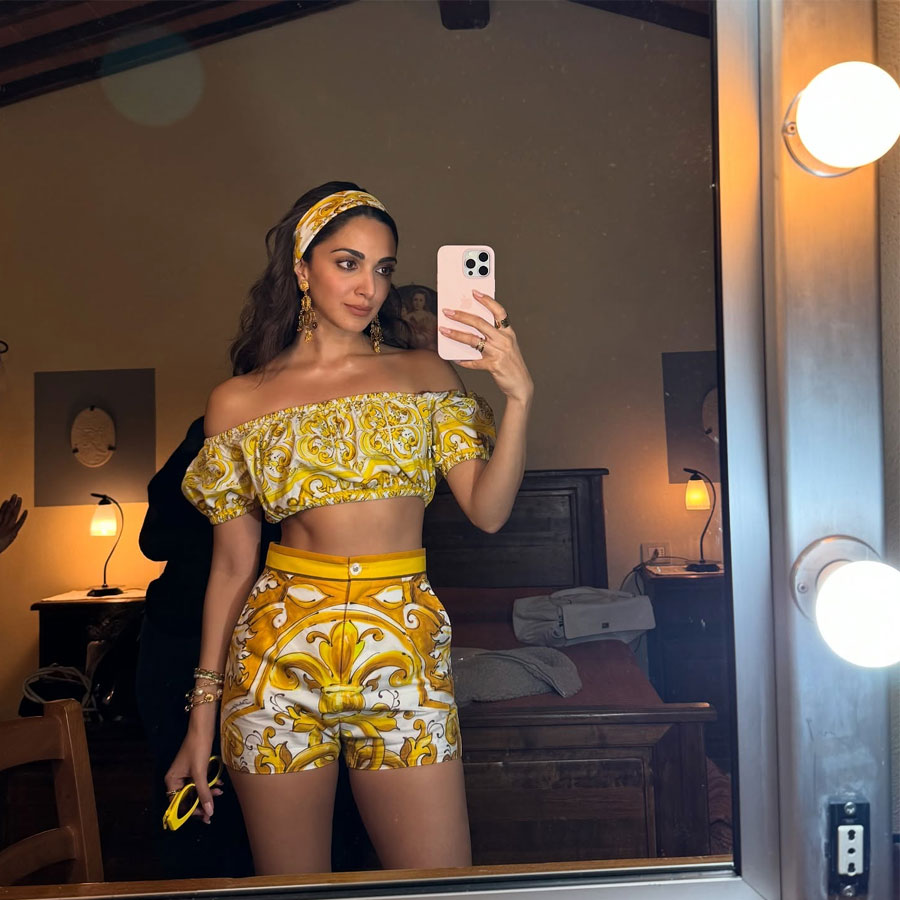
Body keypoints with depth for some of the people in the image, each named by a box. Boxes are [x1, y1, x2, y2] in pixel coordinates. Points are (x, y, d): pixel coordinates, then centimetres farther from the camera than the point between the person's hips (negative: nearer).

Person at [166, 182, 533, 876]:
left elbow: (488, 510, -1)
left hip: (404, 654, 1)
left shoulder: (424, 374, 8)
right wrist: (203, 714, 6)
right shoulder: (240, 401, 6)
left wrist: (518, 395, -13)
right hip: (279, 653, 0)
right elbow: (233, 565, 7)